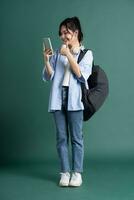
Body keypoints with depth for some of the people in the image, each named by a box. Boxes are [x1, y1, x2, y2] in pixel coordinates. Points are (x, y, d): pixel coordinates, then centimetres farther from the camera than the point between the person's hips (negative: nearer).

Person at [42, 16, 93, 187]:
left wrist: (69, 55, -11)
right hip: (58, 99, 3)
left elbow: (82, 75, -8)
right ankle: (65, 173, 9)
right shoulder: (57, 53, 15)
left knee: (76, 137, -1)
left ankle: (77, 173, 6)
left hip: (74, 99, -3)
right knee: (61, 137, 3)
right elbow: (48, 77, 9)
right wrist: (46, 60, -7)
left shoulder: (86, 53, 7)